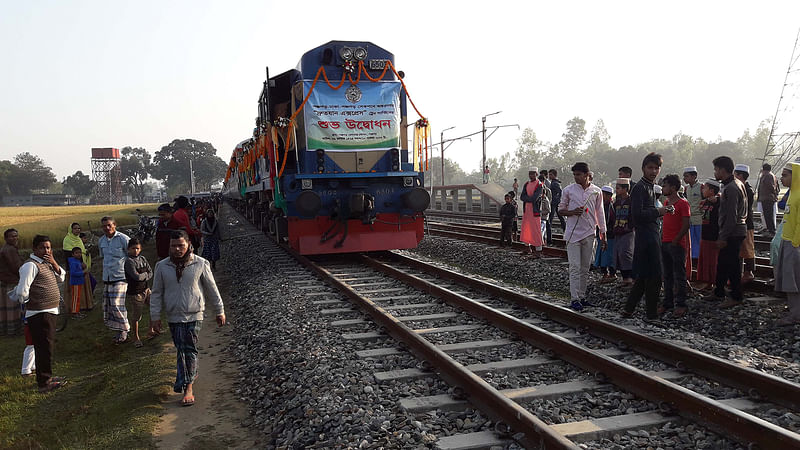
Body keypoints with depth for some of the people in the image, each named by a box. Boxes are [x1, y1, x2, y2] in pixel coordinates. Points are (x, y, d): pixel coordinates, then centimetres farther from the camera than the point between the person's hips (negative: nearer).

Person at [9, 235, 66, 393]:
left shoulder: (46, 264, 13)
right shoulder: (30, 265, -15)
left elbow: (61, 278, 16)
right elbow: (22, 291, -21)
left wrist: (54, 264, 0)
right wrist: (26, 302, -1)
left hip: (50, 312, 10)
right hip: (40, 314, -10)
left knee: (48, 346, 19)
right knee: (44, 347, -6)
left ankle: (46, 376, 32)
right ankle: (44, 383, 1)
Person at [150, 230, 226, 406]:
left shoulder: (200, 264, -5)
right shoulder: (162, 266, 0)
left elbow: (212, 289, 3)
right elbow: (156, 293, 7)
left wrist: (220, 311, 7)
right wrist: (155, 316, 4)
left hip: (194, 315, -2)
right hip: (173, 316, 2)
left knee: (190, 349, -6)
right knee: (181, 349, 9)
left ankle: (188, 387, -2)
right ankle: (191, 373, 30)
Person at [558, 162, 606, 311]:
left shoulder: (596, 191, 5)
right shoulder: (568, 190, -1)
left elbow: (600, 213, 11)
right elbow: (560, 210, 7)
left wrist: (603, 234, 10)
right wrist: (572, 212, -14)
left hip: (589, 233, 3)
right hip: (573, 233, -3)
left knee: (585, 268, 8)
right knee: (575, 267, -6)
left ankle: (582, 296, 17)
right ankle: (574, 298, -4)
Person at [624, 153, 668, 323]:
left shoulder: (650, 187, 17)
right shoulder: (640, 188, -13)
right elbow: (637, 214, -22)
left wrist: (661, 211, 9)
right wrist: (658, 211, -14)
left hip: (652, 235, 10)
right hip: (645, 236, -10)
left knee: (643, 276, 14)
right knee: (654, 276, -5)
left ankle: (629, 309, 22)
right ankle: (651, 314, 4)